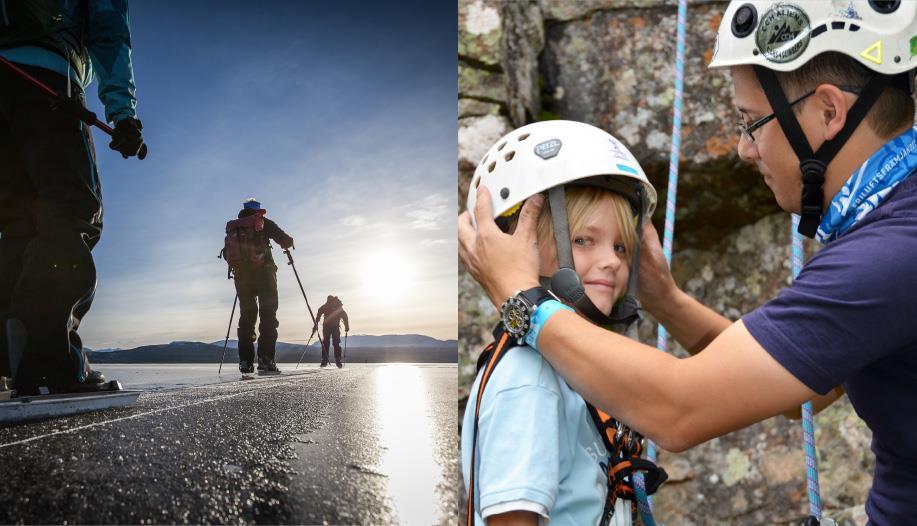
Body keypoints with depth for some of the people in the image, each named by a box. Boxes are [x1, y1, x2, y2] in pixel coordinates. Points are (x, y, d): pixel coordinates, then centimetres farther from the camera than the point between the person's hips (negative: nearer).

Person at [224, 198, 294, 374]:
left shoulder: (232, 227, 16)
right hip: (263, 273, -5)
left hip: (241, 276, 5)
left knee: (246, 316, 9)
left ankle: (245, 361, 0)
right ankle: (265, 359, -17)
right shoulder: (262, 223, 3)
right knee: (268, 315, -4)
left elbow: (226, 253, 21)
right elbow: (285, 241, -2)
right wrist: (288, 243, 22)